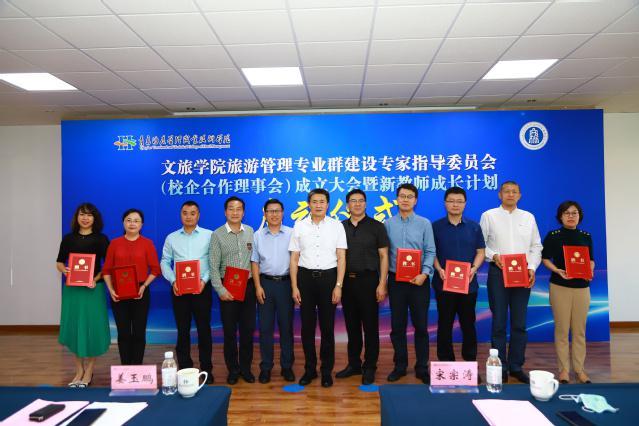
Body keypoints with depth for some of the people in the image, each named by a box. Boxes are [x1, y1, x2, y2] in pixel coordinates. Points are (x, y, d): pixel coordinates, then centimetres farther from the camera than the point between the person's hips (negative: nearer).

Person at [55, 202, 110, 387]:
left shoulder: (101, 239, -1)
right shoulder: (68, 238, 6)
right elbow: (59, 262, 10)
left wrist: (96, 279, -17)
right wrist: (64, 270, -11)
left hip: (93, 288, -3)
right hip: (72, 288, 3)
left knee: (92, 328, 0)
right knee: (73, 327, 7)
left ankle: (89, 372, 14)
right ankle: (79, 370, 21)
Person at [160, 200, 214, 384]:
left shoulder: (209, 236, 1)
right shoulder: (171, 238, 8)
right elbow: (164, 262, 7)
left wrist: (204, 280, -14)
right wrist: (173, 281, -7)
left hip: (202, 288, -2)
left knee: (204, 329, 4)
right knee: (183, 330, 9)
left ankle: (206, 370, 15)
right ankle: (184, 369, 21)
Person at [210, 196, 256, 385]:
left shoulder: (250, 232, 4)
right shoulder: (217, 234, -3)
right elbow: (213, 266, -5)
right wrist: (220, 290, -12)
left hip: (248, 286, 2)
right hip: (227, 287, -2)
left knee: (248, 329, 8)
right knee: (230, 330, 8)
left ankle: (246, 368, 24)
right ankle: (232, 369, 23)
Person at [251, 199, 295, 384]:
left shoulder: (291, 233, 0)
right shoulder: (257, 235, 6)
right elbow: (254, 262, 6)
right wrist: (258, 286, -2)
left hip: (286, 283, -1)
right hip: (265, 283, 1)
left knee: (286, 326, 6)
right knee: (265, 326, 5)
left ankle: (287, 366, 18)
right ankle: (265, 367, 17)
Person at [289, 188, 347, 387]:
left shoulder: (336, 226, 1)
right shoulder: (299, 226, 4)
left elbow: (341, 258, 0)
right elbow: (294, 258, 4)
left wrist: (338, 285, -7)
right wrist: (294, 286, -1)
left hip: (328, 277, -1)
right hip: (305, 276, 1)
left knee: (327, 326, 6)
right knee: (307, 326, 9)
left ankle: (327, 370, 21)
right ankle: (309, 369, 25)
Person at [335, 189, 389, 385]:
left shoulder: (376, 226, -1)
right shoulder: (341, 227, 8)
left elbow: (383, 256, -2)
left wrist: (382, 284, -10)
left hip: (368, 280, -3)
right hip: (346, 281, 3)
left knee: (370, 326, 4)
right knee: (352, 325, 12)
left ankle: (370, 367, 17)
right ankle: (354, 364, 25)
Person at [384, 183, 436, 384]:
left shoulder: (424, 224, 2)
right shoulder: (388, 224, 4)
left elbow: (430, 252, -2)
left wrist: (424, 273, -16)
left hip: (418, 280, -1)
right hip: (396, 280, 1)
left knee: (420, 325, 5)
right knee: (397, 325, 8)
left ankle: (422, 368, 19)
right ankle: (400, 366, 23)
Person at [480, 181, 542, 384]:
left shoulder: (529, 217, 12)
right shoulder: (489, 216, 4)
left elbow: (536, 246, 11)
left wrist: (532, 268, -2)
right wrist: (494, 256, -14)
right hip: (498, 272, -2)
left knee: (519, 323, 7)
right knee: (499, 323, 2)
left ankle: (516, 366, 18)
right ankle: (500, 367, 12)